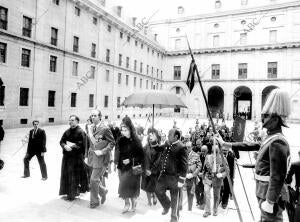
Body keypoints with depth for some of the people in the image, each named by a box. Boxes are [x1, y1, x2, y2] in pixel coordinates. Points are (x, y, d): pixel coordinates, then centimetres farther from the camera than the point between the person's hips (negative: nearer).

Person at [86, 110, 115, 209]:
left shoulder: (105, 129, -15)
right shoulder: (90, 127, 5)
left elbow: (112, 142, -11)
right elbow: (89, 143, 14)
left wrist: (102, 151, -18)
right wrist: (87, 156, 10)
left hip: (101, 158, -6)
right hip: (92, 157, 6)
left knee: (94, 179, -2)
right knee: (98, 178, 19)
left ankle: (94, 201, 18)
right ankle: (103, 191, 46)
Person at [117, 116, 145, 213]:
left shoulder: (136, 141, -13)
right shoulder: (121, 140, 1)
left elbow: (141, 155, -12)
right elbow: (119, 154, 9)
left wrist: (130, 160, -20)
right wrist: (118, 165, 7)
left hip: (133, 167, -4)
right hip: (123, 167, 5)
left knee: (132, 186, 2)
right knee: (123, 186, 7)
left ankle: (133, 203, 25)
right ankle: (126, 204, 24)